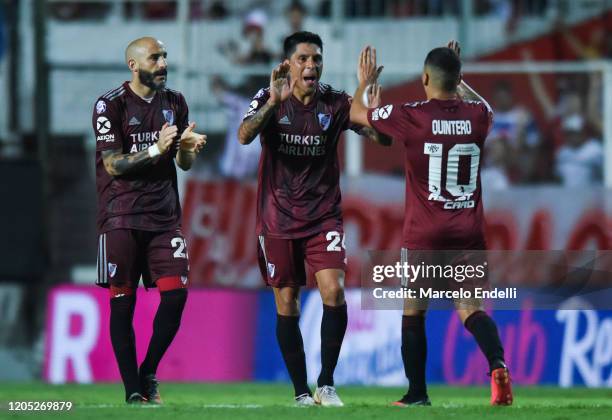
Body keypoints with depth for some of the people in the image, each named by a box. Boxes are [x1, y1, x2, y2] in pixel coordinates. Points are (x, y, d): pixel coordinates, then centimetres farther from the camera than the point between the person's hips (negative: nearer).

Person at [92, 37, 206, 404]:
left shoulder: (175, 103, 10)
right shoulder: (111, 105, -6)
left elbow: (184, 164, 14)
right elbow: (114, 165, -10)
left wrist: (188, 148, -9)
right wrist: (157, 149, -22)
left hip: (164, 215, 4)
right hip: (122, 218, -4)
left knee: (176, 293, -7)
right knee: (122, 301, -4)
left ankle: (148, 374, 9)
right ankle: (133, 390, 0)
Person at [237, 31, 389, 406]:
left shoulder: (336, 103, -3)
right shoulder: (270, 100, -5)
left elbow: (382, 137, -11)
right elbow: (244, 136, -23)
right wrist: (273, 103, -39)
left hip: (324, 216, 0)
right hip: (278, 218, 0)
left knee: (333, 291, -16)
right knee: (286, 304, 3)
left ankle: (326, 384, -4)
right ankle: (302, 392, 12)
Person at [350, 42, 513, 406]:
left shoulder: (410, 117, -10)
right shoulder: (477, 116, 1)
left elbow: (356, 114, 9)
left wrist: (365, 80, 26)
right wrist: (459, 80, 37)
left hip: (425, 235, -3)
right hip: (470, 232, 3)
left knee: (413, 312, 12)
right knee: (471, 309, 4)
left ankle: (417, 393, 12)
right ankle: (497, 365, -23)